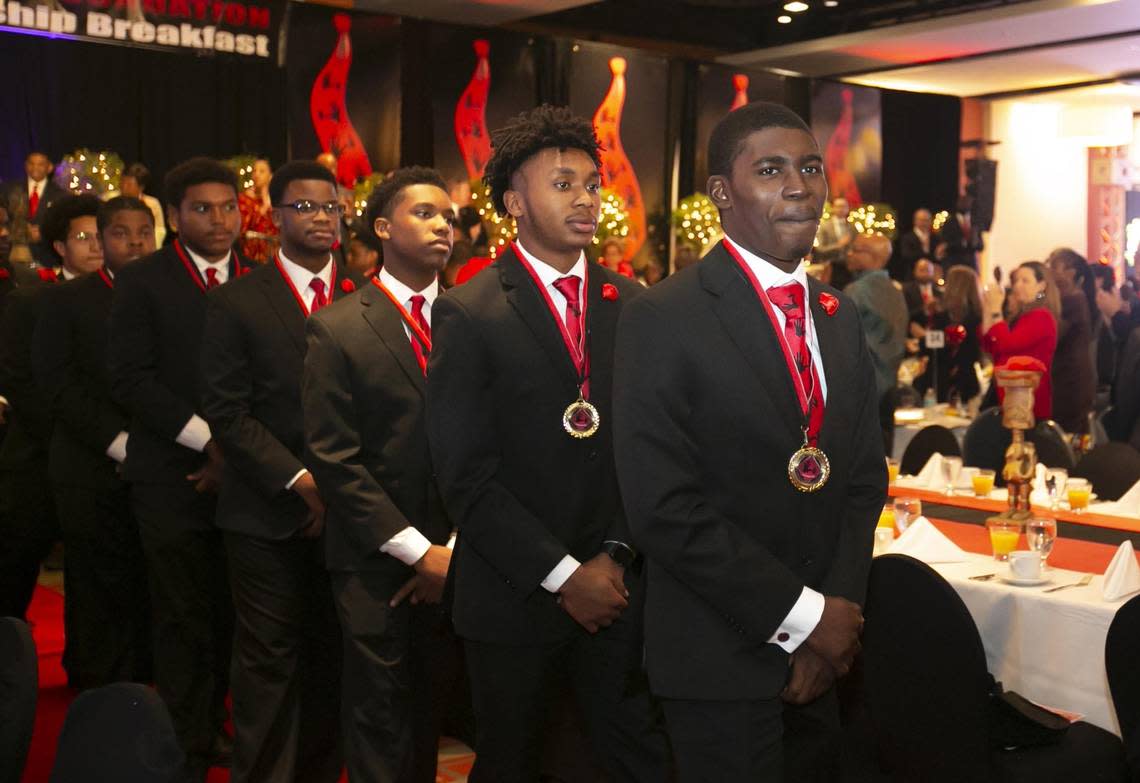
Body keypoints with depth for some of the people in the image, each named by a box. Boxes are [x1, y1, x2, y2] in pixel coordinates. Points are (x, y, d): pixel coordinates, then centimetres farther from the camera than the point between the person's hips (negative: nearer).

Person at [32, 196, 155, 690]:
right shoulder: (66, 301, 5)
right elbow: (57, 384, -4)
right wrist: (118, 443, -12)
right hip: (94, 477, -1)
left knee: (151, 596, 2)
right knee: (99, 599, 2)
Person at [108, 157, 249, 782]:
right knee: (182, 621, 3)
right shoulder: (142, 282, -1)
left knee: (226, 616, 10)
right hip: (174, 479, -3)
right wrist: (209, 440, -14)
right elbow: (129, 379, -8)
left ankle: (212, 726, 27)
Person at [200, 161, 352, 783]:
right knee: (269, 662, 3)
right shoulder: (235, 303, 0)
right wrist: (299, 479, -12)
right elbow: (225, 411, -5)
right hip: (268, 515, -2)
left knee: (333, 659, 10)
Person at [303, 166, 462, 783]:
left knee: (433, 709, 13)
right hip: (375, 559, -2)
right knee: (380, 716, 7)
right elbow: (333, 457, -8)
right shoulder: (338, 328, -4)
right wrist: (418, 551, -12)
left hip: (453, 559, 2)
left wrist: (455, 549, -6)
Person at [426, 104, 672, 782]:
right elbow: (466, 474, -11)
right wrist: (562, 575, -14)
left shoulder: (632, 304, 6)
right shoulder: (469, 314, -6)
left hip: (621, 589, 3)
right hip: (516, 599, -3)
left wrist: (617, 555, -6)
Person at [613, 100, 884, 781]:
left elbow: (865, 477, 9)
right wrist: (801, 616, -16)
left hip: (826, 650, 6)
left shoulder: (841, 318, 8)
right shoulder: (663, 320, -14)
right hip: (721, 661, -6)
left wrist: (838, 612, -5)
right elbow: (664, 509, -19)